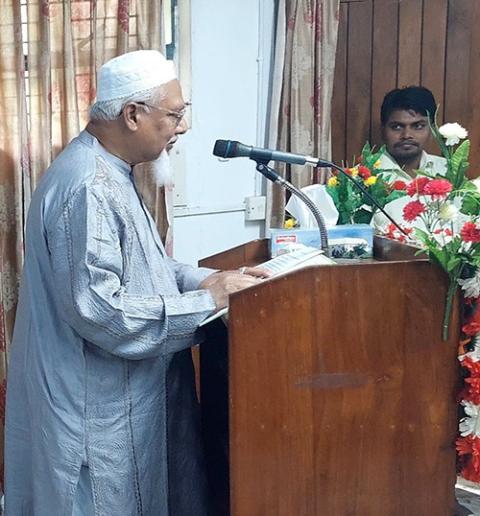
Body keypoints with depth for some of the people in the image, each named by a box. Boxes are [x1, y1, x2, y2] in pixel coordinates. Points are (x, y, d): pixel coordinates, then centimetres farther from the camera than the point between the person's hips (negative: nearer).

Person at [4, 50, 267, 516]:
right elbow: (99, 310, -29)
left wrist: (210, 279, 2)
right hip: (97, 406, -10)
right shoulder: (87, 188, -25)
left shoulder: (107, 171, 8)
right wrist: (206, 301, -21)